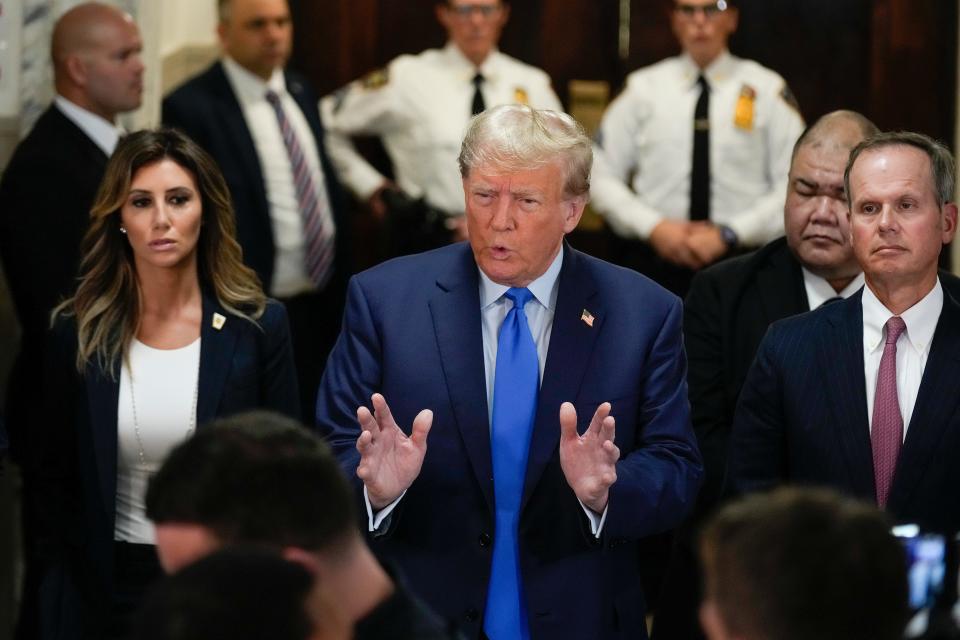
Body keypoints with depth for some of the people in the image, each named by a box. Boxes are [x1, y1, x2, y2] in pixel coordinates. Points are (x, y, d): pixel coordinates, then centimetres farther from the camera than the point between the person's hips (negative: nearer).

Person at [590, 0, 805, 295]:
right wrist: (654, 227, -7)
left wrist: (728, 235, -11)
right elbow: (602, 178, 8)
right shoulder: (643, 88, 8)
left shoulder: (767, 90, 4)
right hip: (653, 261, 1)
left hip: (741, 261, -1)